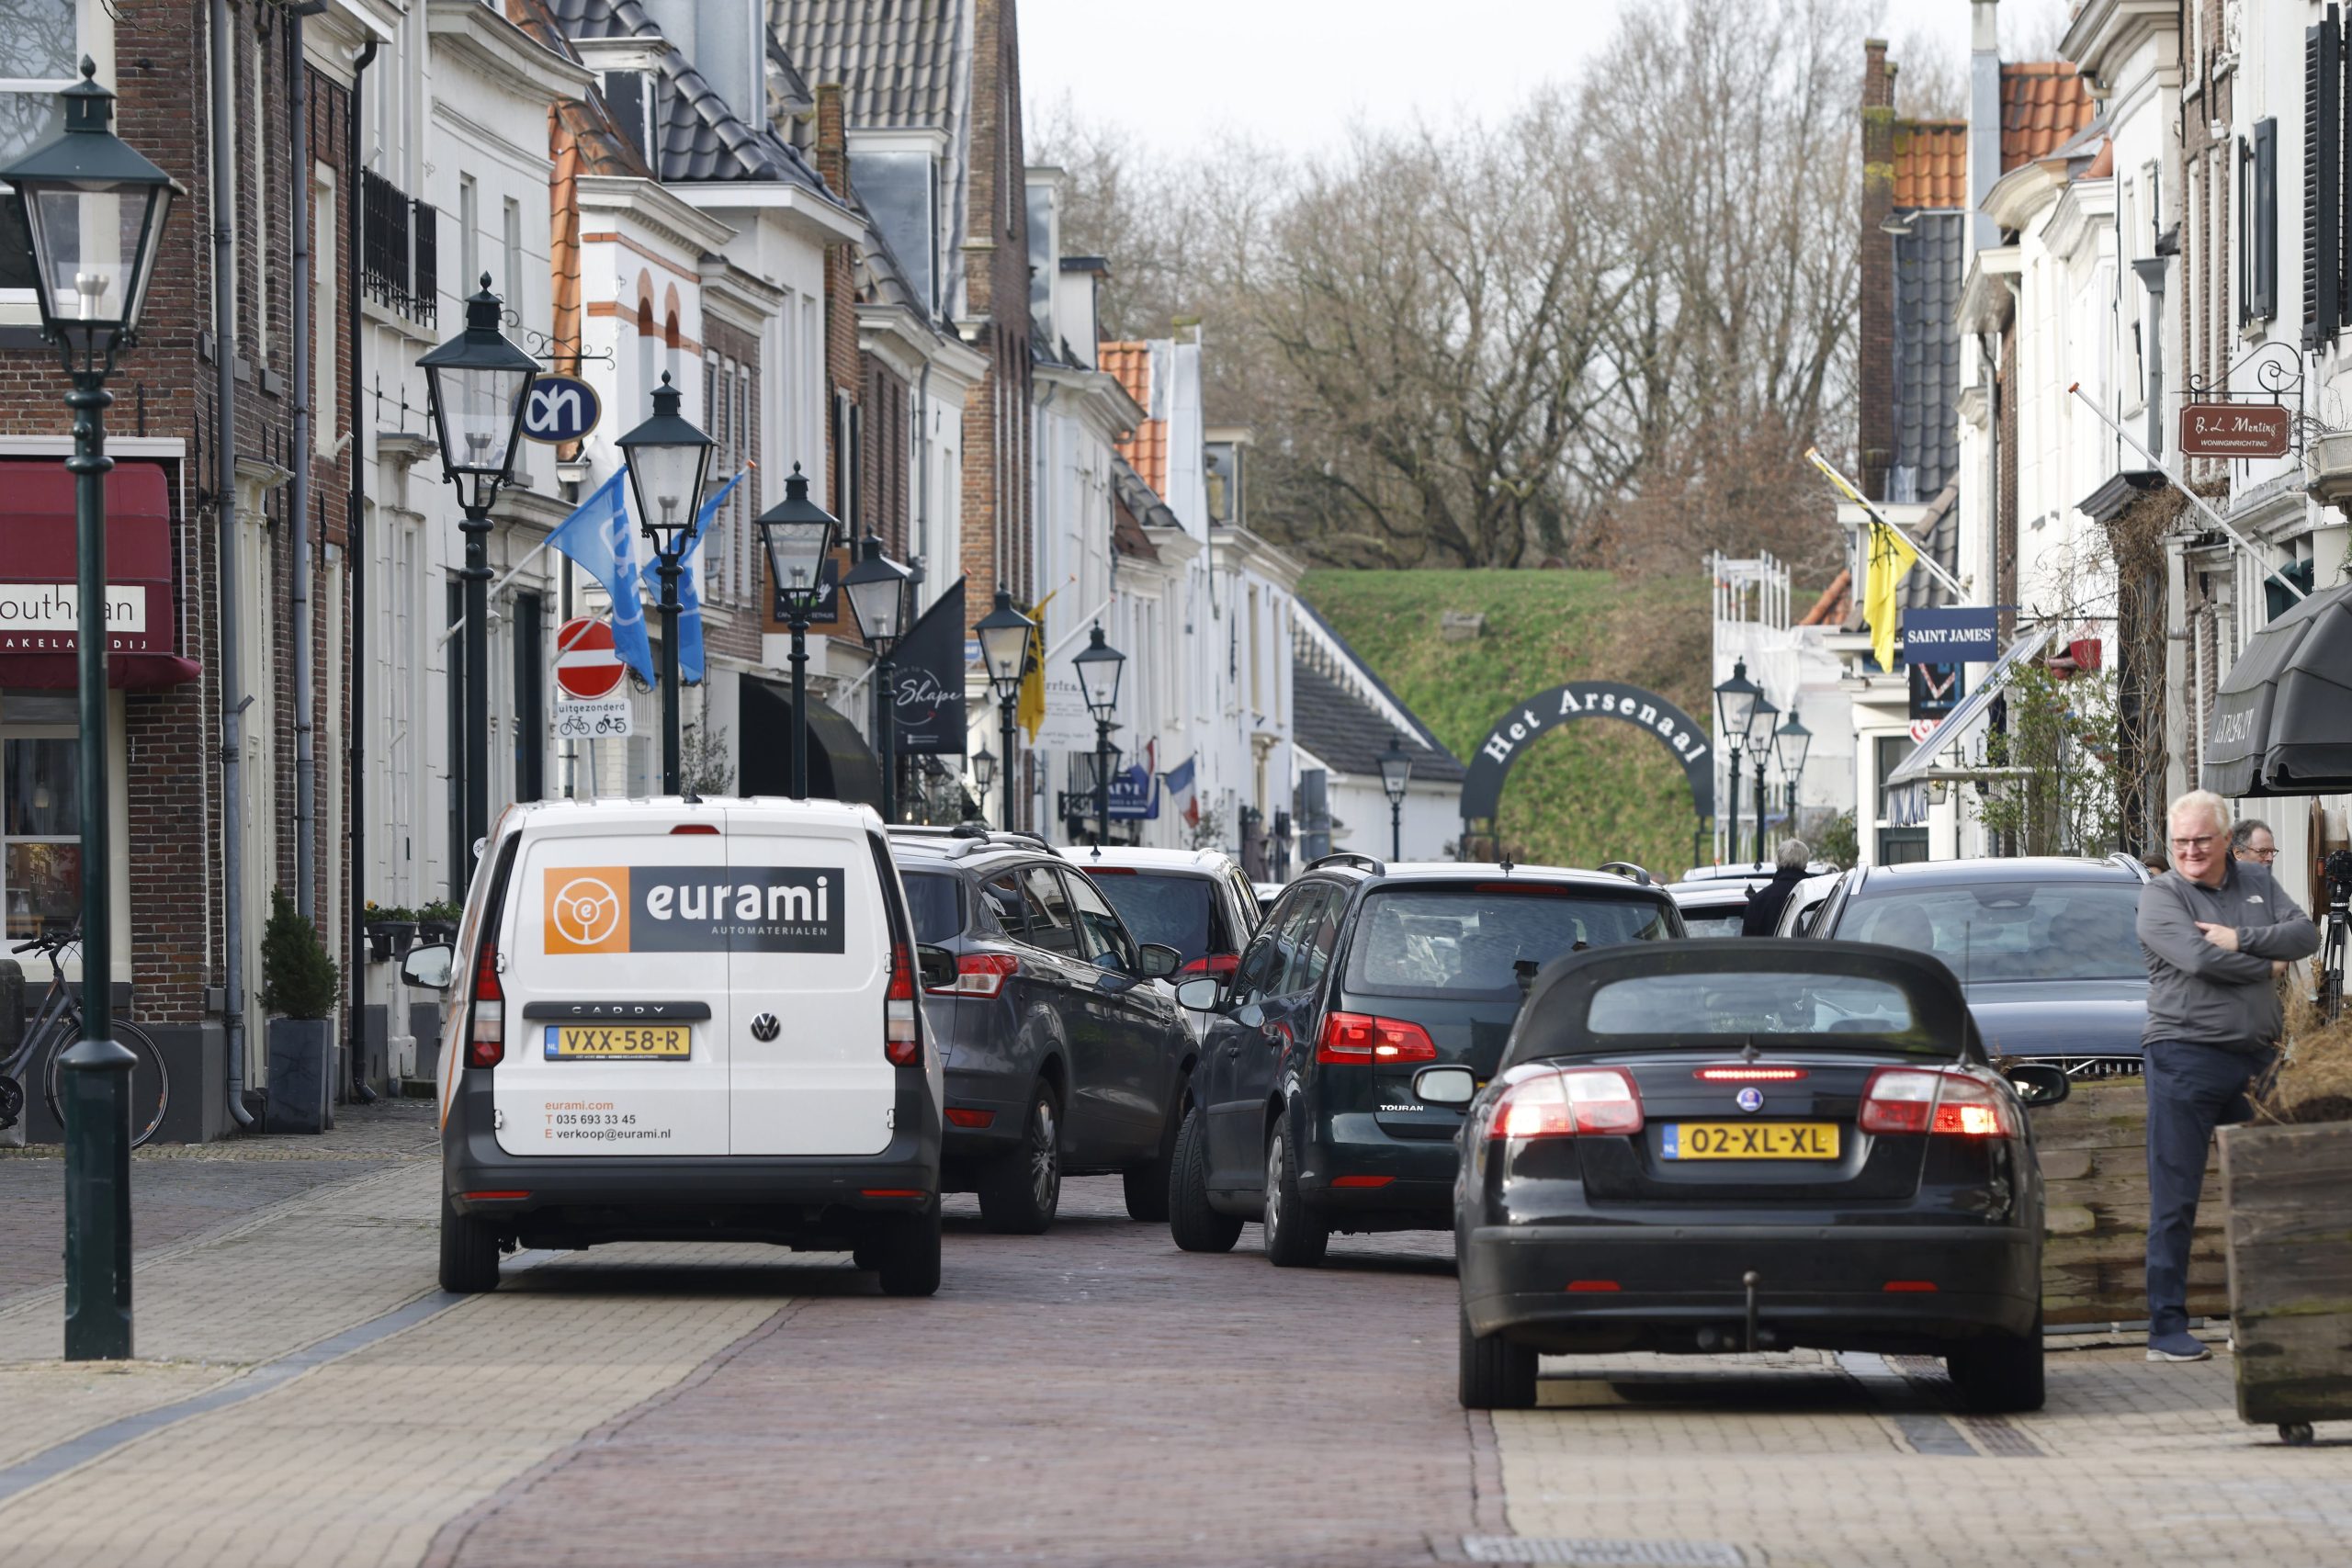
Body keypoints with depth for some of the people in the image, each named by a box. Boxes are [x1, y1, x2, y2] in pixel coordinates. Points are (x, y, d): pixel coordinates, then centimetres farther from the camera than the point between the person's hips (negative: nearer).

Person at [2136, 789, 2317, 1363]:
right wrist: (2267, 965, -5)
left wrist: (2242, 939, -12)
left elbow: (2305, 934, 1)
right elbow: (2198, 959, -18)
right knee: (2175, 1201, -4)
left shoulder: (2257, 882, 14)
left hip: (2256, 1057, 5)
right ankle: (2166, 1329, -1)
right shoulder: (2160, 897, -2)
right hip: (2186, 1060, -5)